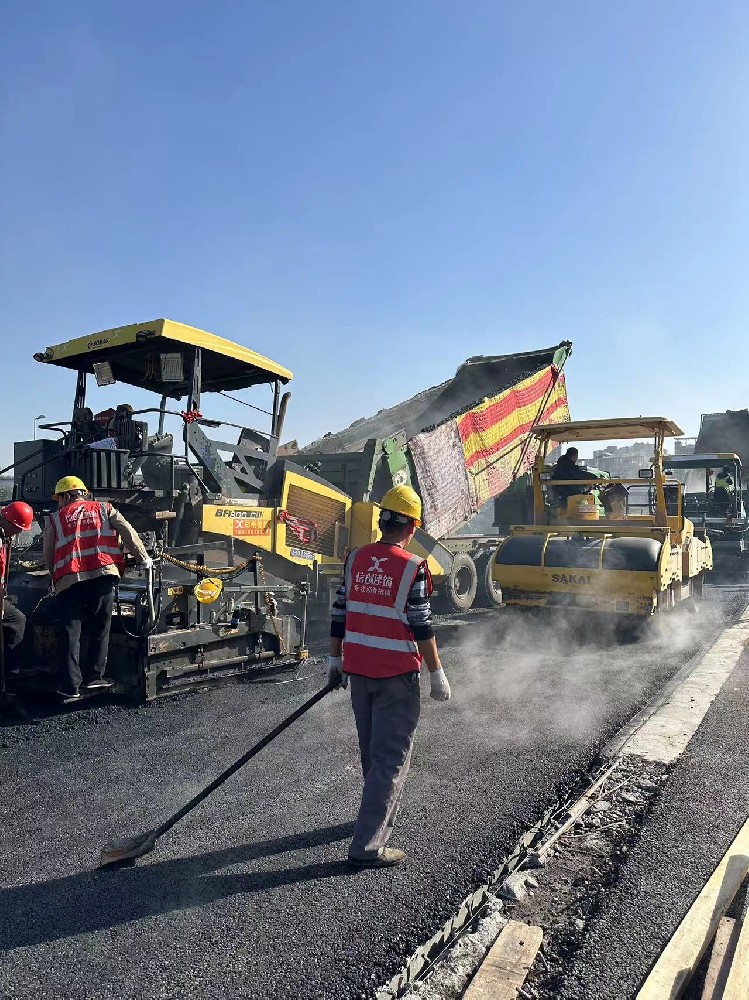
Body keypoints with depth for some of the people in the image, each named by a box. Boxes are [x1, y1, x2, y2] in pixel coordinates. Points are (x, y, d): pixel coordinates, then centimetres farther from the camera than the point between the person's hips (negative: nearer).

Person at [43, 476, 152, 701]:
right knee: (99, 628, 13)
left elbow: (48, 558, 17)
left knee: (70, 632, 5)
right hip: (103, 575, 0)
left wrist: (56, 577, 33)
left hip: (68, 580, 0)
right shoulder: (104, 509, 18)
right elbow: (128, 532, 8)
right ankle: (94, 676, 16)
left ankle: (71, 686, 3)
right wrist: (143, 558, 16)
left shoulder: (55, 519, 17)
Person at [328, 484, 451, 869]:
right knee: (392, 757, 3)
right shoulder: (412, 567, -14)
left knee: (371, 751, 22)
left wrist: (335, 658, 17)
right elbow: (421, 627, -13)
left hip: (358, 669, 6)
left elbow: (339, 614, 6)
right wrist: (437, 673, -3)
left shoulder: (356, 559, 1)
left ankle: (382, 814, 43)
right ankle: (367, 845, 4)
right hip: (396, 675, -6)